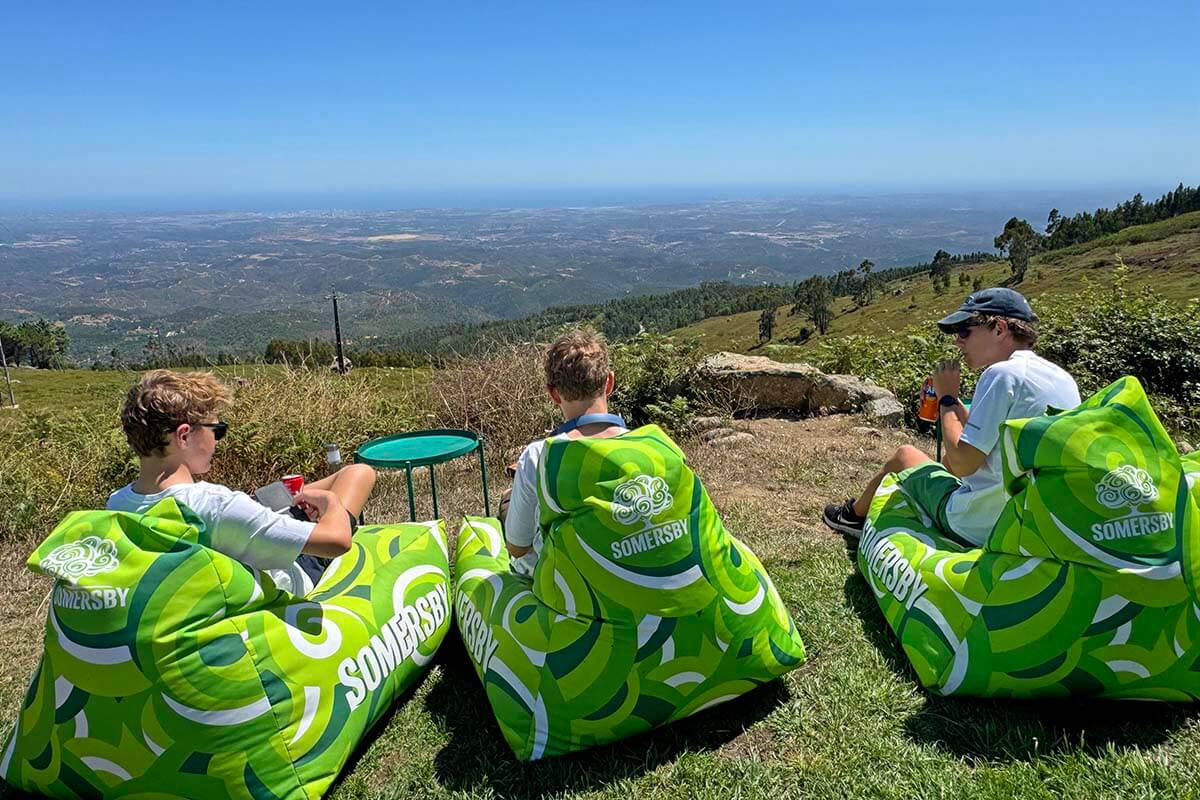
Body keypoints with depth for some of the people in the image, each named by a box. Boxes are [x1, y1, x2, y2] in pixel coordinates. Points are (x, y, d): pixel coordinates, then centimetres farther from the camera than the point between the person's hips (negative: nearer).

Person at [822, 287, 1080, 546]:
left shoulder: (1003, 374, -20)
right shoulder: (1064, 378, 7)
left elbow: (962, 463, -21)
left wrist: (947, 398, -9)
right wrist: (955, 402, 10)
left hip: (977, 530, -8)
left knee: (904, 455, 12)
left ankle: (855, 514, 38)